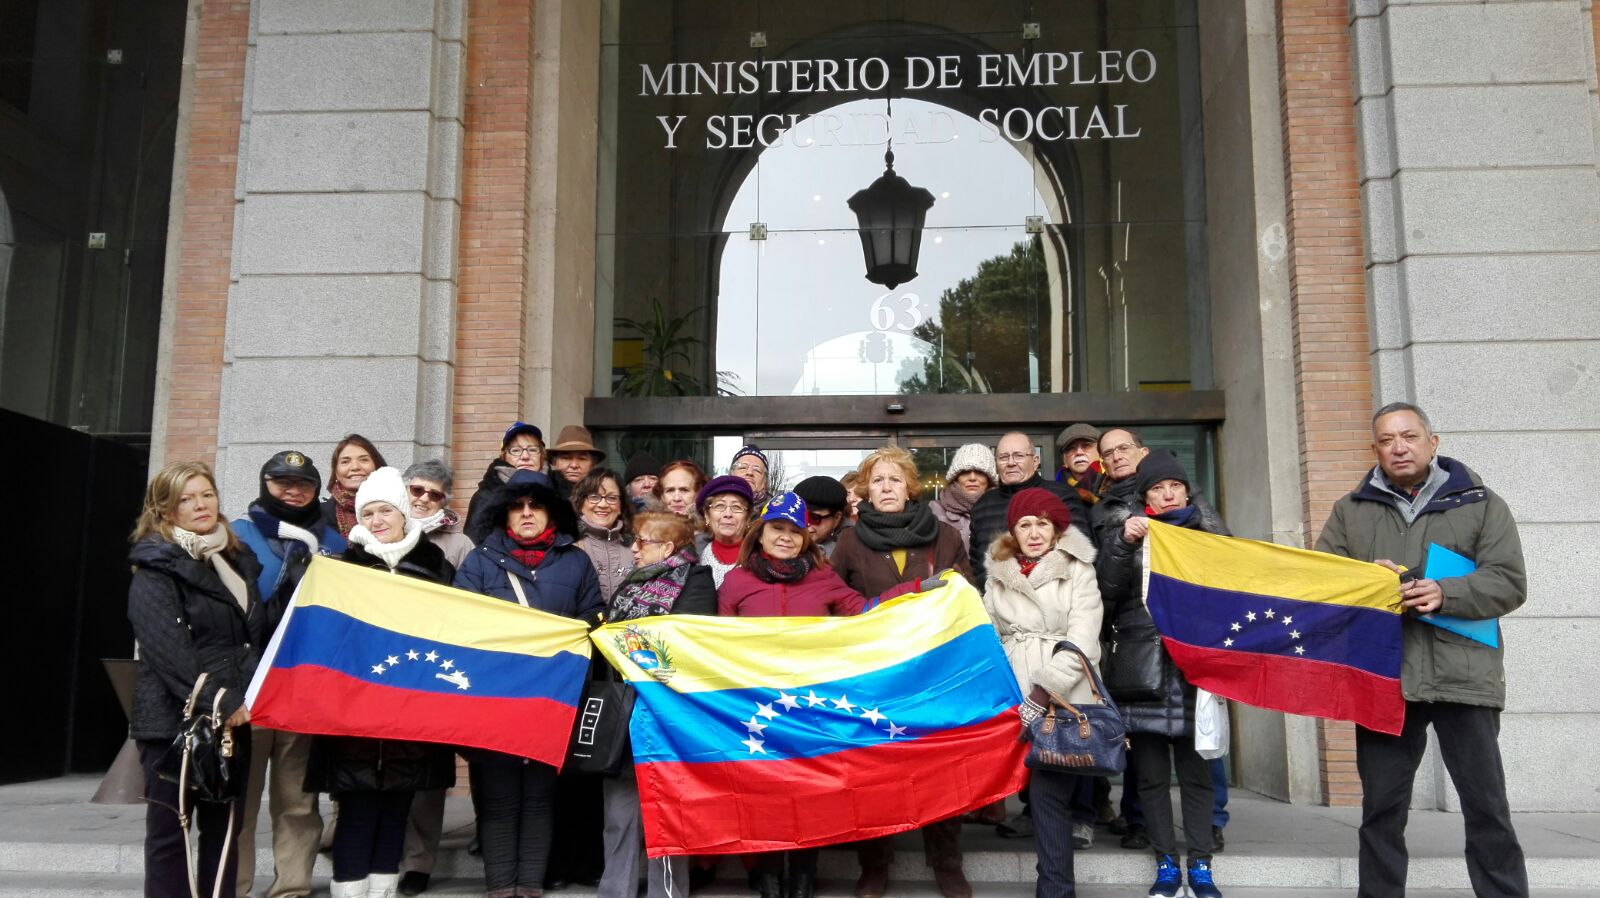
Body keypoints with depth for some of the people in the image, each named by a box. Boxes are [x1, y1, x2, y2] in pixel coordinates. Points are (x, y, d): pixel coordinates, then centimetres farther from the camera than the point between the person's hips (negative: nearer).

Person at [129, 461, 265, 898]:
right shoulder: (156, 568, -4)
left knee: (225, 827, 9)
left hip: (233, 718, 6)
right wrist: (218, 702, -20)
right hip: (175, 720, -6)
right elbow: (168, 649, -16)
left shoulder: (238, 560, 15)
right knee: (171, 829, 1)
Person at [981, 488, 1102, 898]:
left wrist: (1045, 692, -17)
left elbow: (1081, 638, -7)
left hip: (1064, 699, -3)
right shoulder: (998, 574, 15)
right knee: (1036, 787, 1)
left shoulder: (1077, 569, 3)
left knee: (1048, 789, -11)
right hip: (1016, 700, 4)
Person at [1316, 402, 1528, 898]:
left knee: (1487, 808, 2)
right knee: (1381, 809, 8)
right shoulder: (1350, 510, 14)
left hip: (1462, 676, -2)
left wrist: (1445, 593, -17)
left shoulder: (1480, 503, 8)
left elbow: (1509, 582, -1)